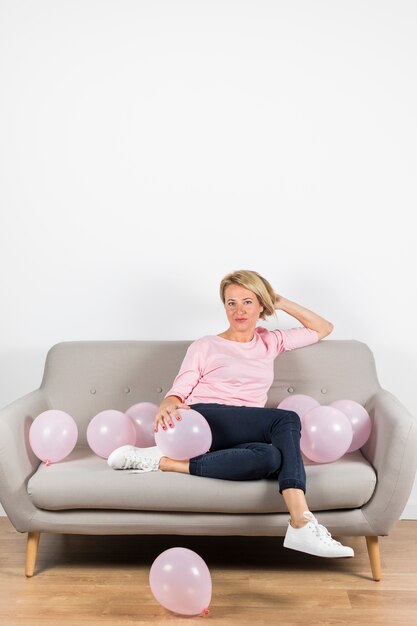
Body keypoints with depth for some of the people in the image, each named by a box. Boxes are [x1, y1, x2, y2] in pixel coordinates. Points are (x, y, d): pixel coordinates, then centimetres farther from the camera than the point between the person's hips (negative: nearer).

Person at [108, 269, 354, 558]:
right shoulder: (205, 347, 14)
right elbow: (178, 393, 6)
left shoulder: (270, 342, 25)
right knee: (287, 419, -30)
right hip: (201, 421, -4)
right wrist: (166, 407, -18)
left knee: (270, 458, -34)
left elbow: (323, 328, 32)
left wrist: (282, 303, 24)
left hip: (242, 436, 4)